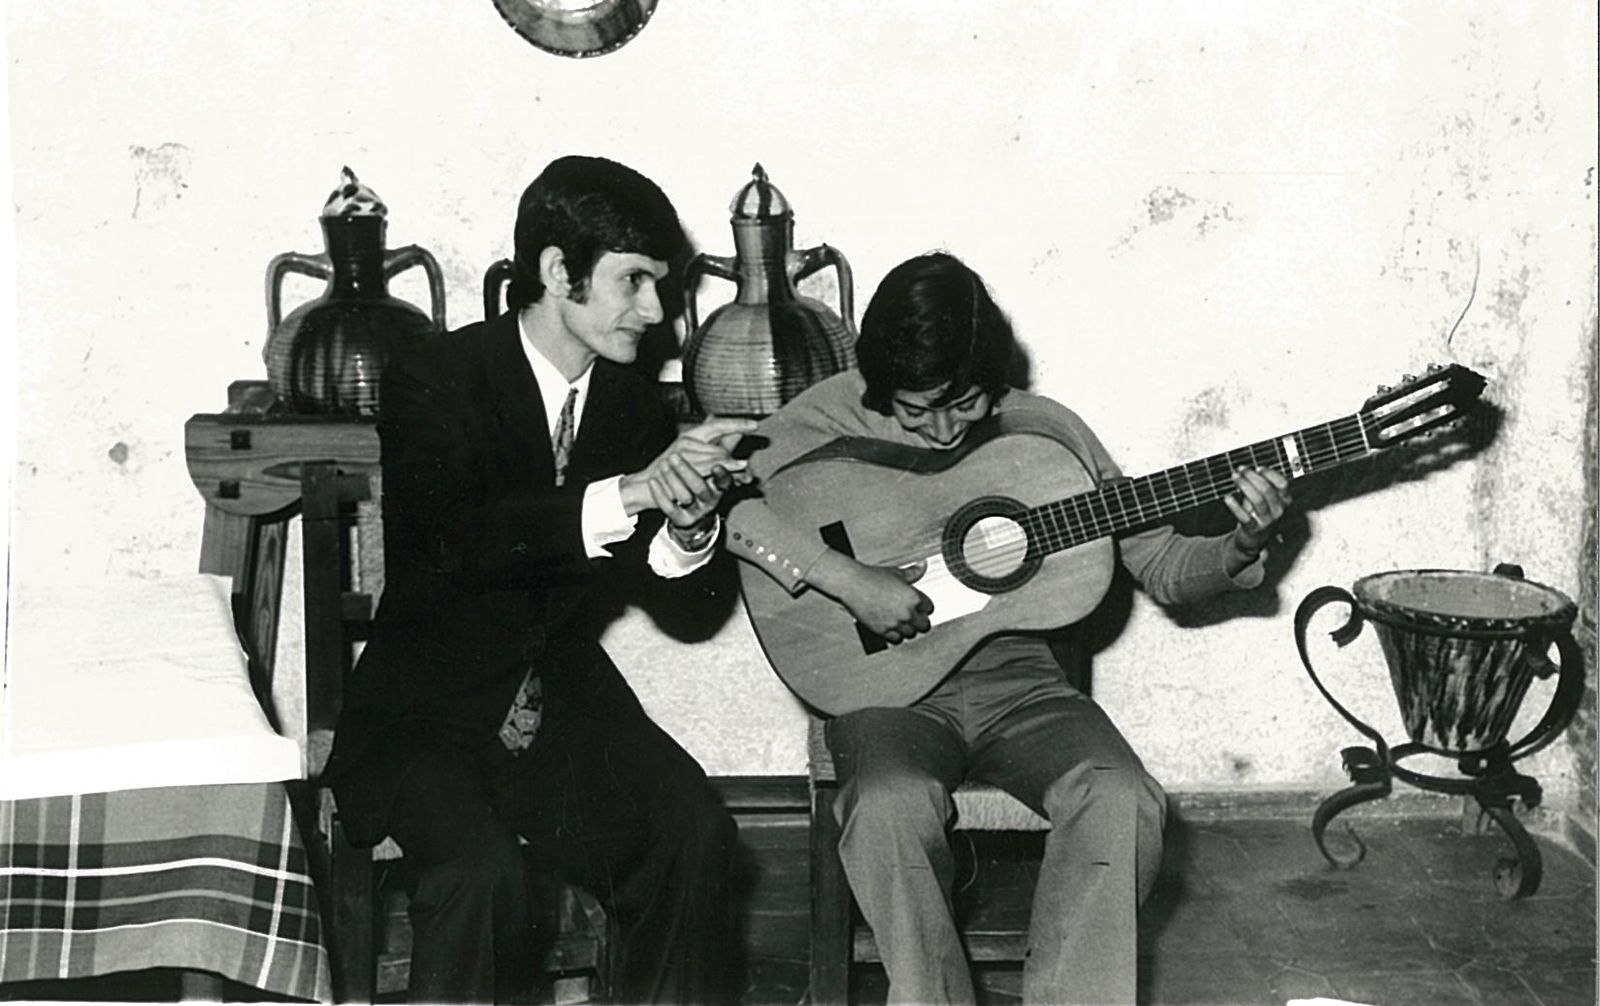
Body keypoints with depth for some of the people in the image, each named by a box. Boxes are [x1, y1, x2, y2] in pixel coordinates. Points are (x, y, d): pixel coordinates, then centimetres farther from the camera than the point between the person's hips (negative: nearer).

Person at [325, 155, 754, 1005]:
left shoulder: (630, 400, 4)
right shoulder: (433, 381, -11)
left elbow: (685, 593, -2)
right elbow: (455, 539, -30)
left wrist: (689, 519, -25)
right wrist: (632, 493, -37)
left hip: (564, 707, 5)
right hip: (424, 719, -4)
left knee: (695, 835, -20)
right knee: (482, 871, -30)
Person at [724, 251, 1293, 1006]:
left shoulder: (1046, 431, 3)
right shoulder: (838, 415, -4)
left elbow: (1161, 566, 8)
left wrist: (1238, 550, -13)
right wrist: (844, 578, -24)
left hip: (1021, 682, 2)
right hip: (888, 684, -2)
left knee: (1123, 802, -26)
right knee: (890, 806, -34)